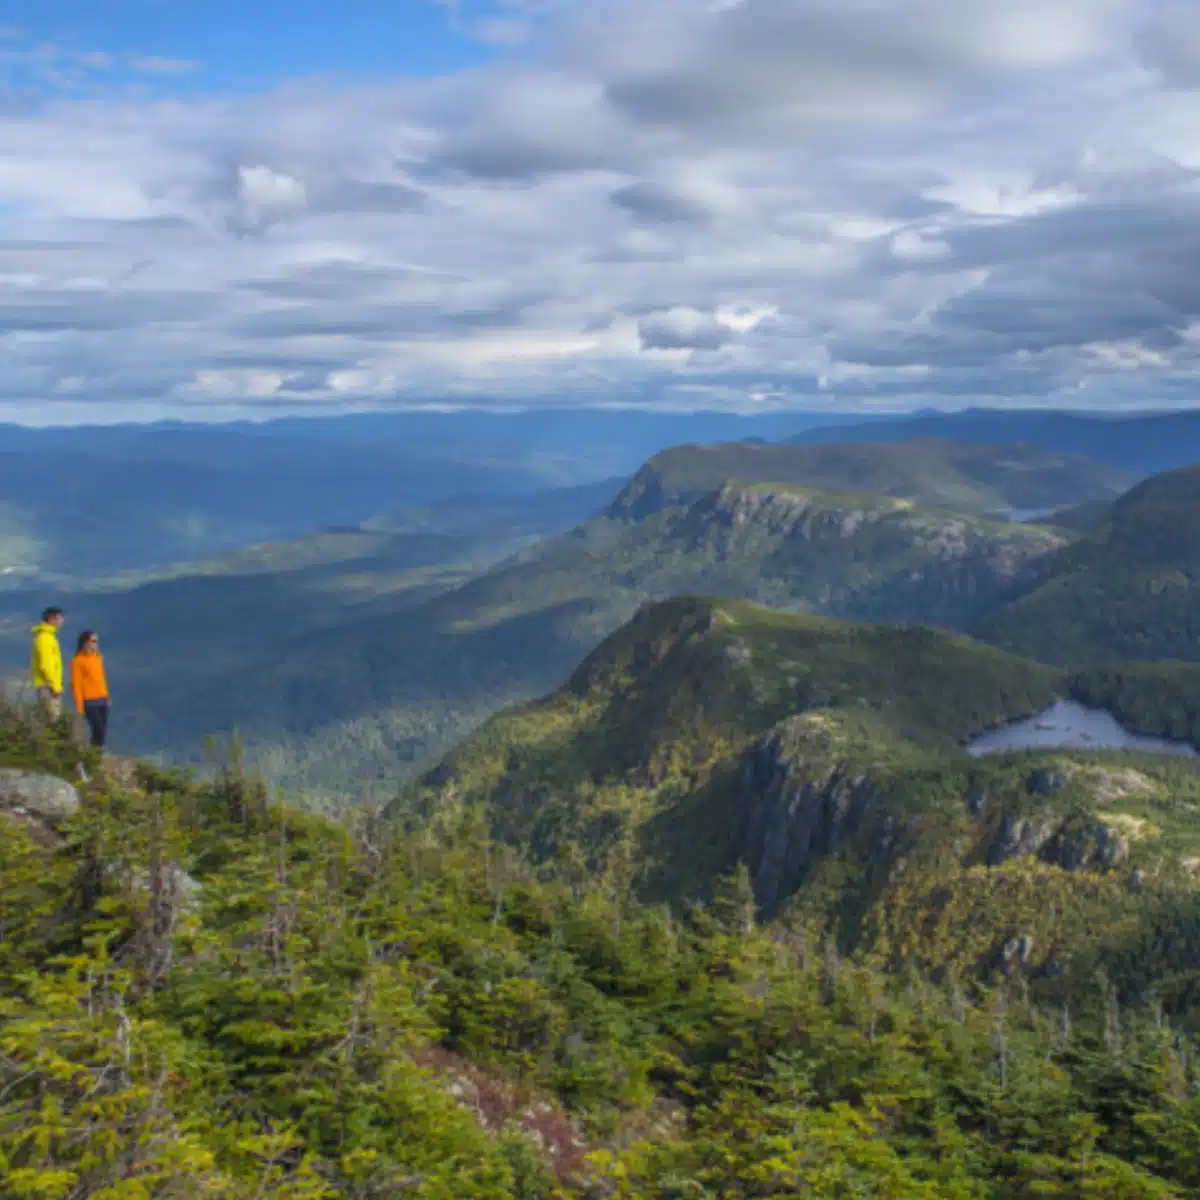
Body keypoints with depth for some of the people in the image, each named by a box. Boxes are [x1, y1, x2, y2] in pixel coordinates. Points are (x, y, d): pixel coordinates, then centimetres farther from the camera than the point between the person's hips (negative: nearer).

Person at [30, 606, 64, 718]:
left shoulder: (49, 637, 17)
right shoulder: (44, 638, -14)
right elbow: (45, 665, -20)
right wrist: (55, 686, -19)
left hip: (50, 686, 10)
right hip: (47, 686, -10)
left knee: (55, 718, 10)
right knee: (53, 718, -12)